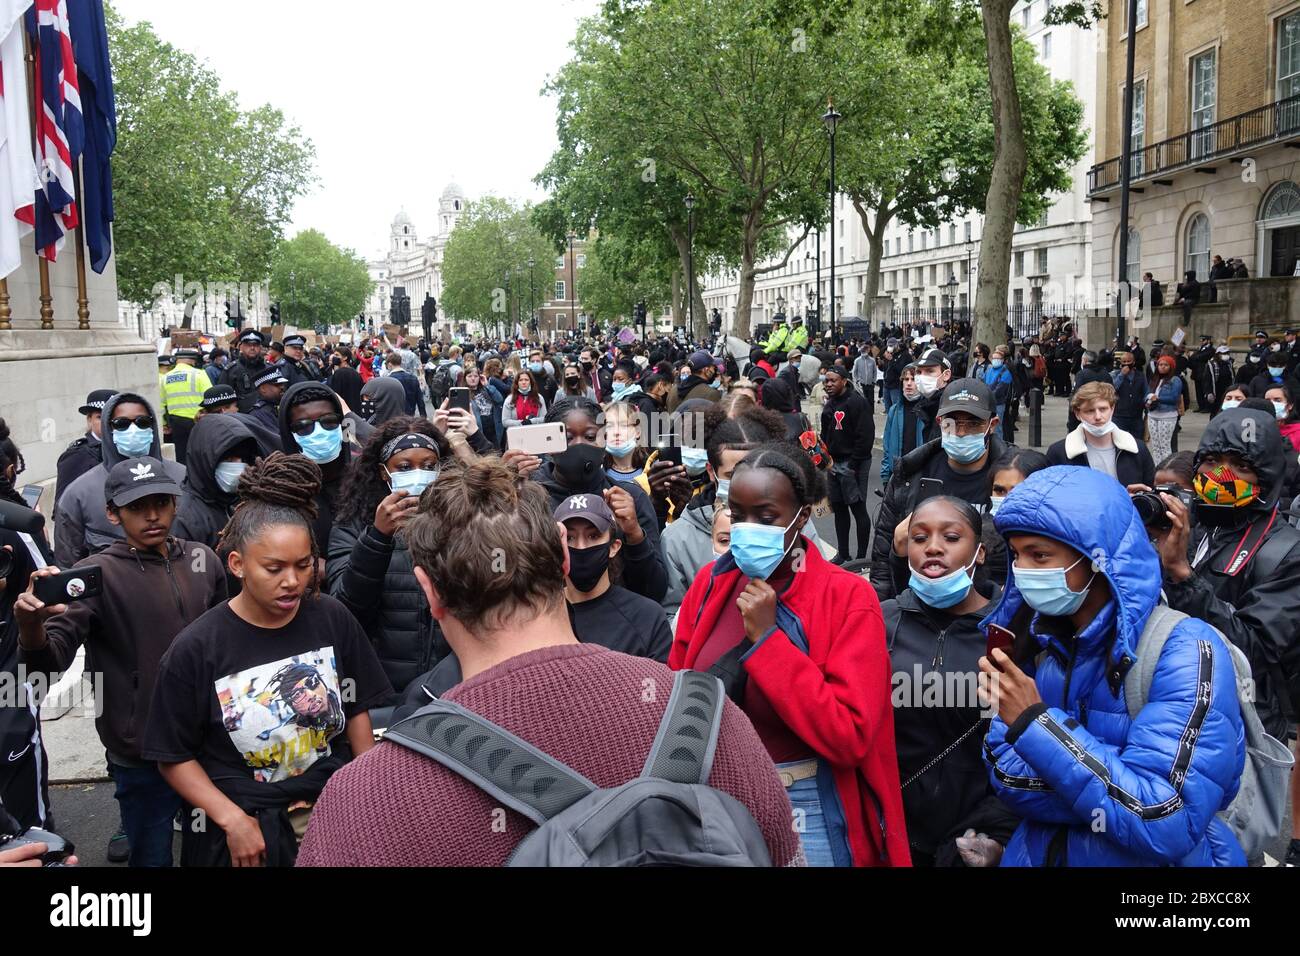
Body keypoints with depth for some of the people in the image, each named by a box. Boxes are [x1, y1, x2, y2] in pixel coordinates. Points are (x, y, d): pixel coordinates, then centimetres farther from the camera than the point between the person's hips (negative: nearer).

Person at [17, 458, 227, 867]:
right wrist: (31, 625, -44)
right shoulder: (98, 574, -12)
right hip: (143, 754, -4)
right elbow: (50, 661, -23)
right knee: (153, 856, 10)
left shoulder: (202, 559, 1)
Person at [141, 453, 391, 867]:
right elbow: (175, 756, -7)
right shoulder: (195, 649, -13)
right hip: (246, 827, -3)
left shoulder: (333, 619, -6)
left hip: (335, 807, 3)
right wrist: (232, 819, -15)